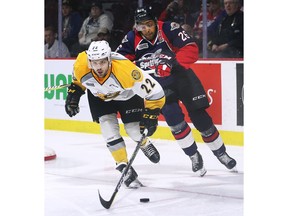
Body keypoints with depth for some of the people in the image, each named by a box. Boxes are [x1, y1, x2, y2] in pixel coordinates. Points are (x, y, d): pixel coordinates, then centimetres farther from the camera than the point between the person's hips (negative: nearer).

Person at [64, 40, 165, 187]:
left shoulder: (125, 69, -44)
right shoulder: (80, 66, -32)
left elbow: (155, 92, -36)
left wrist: (150, 115, -34)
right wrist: (73, 93, -3)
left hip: (128, 94, -2)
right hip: (99, 96, 2)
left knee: (134, 129, -3)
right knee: (109, 130, -12)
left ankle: (144, 144, 35)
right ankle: (124, 168, 1)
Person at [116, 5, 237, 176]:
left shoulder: (169, 29, -20)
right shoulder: (132, 39, -10)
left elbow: (191, 50, -26)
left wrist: (173, 62, -40)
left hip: (181, 75, -1)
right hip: (159, 83, 1)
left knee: (199, 116, 1)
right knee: (174, 117, -16)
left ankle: (221, 153, 20)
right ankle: (194, 156, 1)